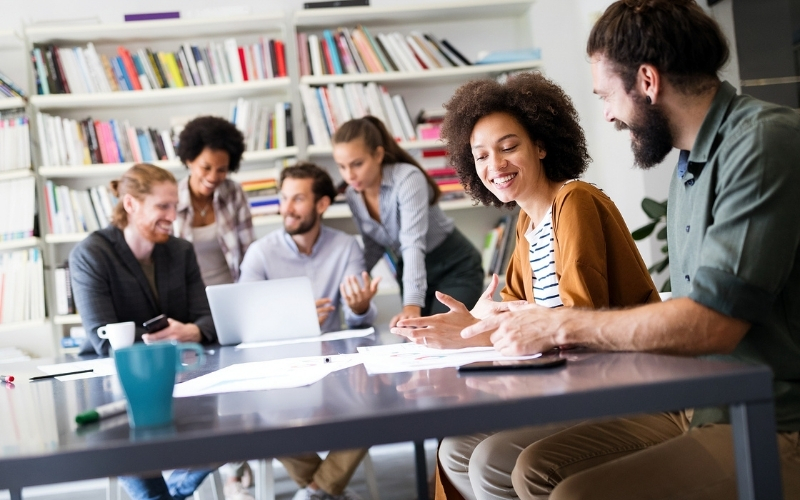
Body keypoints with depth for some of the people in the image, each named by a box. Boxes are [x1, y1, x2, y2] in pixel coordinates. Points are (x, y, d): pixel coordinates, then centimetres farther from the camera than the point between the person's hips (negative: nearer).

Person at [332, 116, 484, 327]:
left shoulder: (407, 179, -28)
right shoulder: (353, 194, -7)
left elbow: (413, 244, -39)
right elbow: (374, 246, 7)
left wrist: (412, 305, -51)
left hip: (454, 268, -6)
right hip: (410, 272, 6)